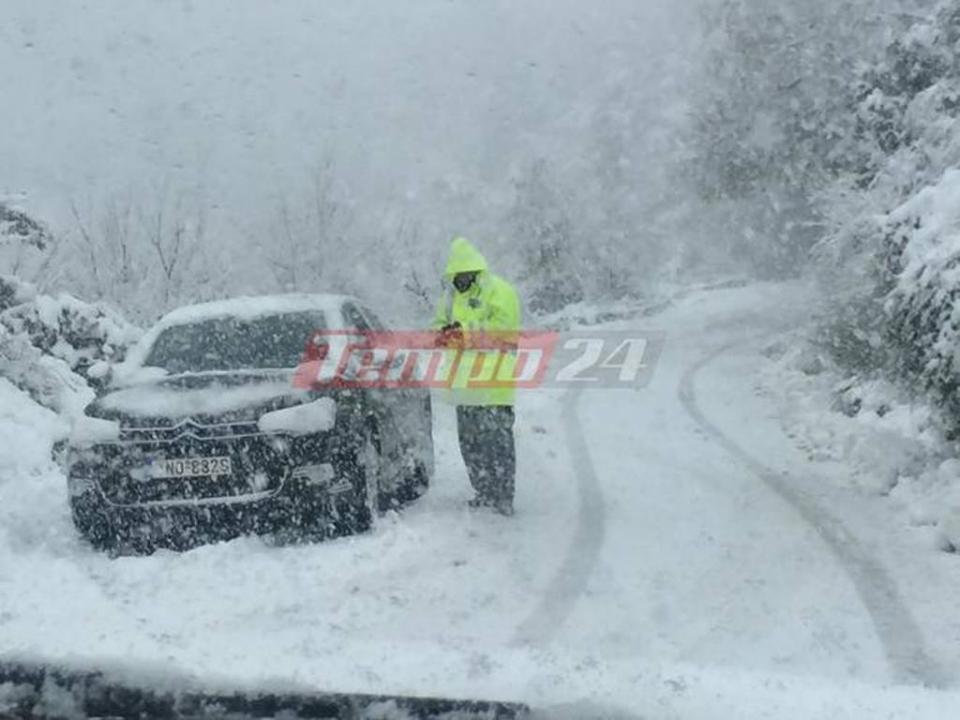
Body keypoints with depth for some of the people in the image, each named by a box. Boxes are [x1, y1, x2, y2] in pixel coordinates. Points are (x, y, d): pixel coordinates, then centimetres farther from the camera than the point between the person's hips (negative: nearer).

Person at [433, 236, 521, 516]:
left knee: (497, 439, -8)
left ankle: (503, 498, -4)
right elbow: (440, 323, 19)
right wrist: (445, 332, -5)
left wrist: (465, 334, -23)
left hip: (494, 381, -7)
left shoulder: (500, 293, -6)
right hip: (464, 381, 7)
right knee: (470, 440, 11)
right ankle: (485, 493, 22)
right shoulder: (452, 295, 16)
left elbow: (499, 332, -15)